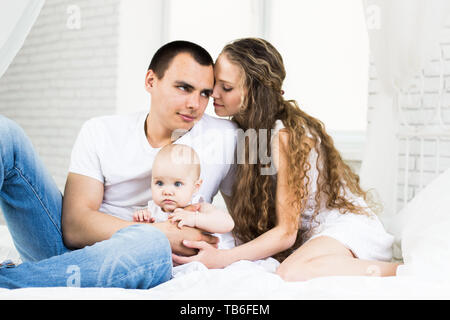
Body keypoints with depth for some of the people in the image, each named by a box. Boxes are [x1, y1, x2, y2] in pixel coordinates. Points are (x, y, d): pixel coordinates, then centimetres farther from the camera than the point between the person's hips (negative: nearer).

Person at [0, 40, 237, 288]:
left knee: (150, 245, -40)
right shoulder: (99, 132, 4)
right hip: (69, 248, 1)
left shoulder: (224, 138, 4)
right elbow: (74, 226, -7)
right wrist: (167, 234, -16)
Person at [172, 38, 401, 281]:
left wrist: (220, 259, -27)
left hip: (347, 226, -10)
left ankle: (395, 270, -19)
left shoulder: (286, 135, -20)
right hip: (308, 235, 10)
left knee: (292, 274, -38)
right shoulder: (243, 130, 5)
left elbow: (286, 232, -19)